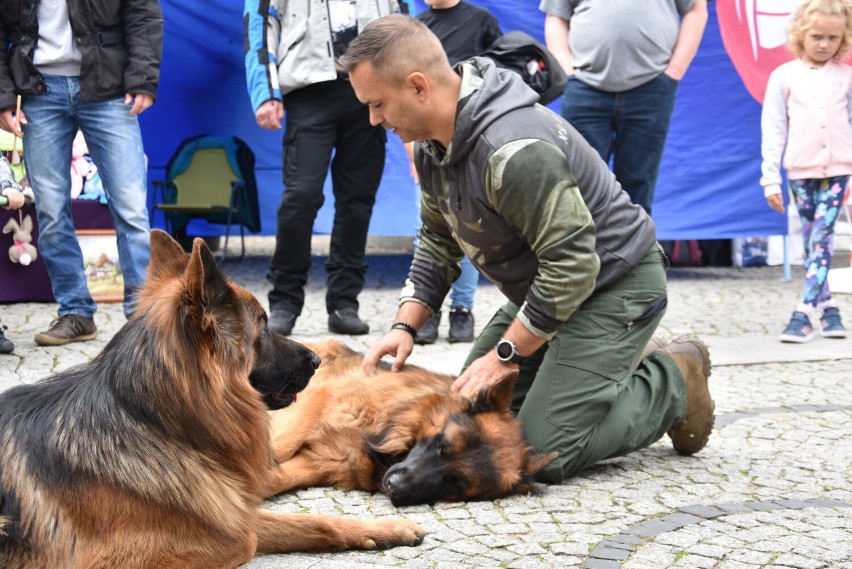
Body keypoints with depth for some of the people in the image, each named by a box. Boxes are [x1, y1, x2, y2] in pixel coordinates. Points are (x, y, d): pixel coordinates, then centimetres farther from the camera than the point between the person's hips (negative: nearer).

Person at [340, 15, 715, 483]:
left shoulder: (514, 150, -33)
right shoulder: (433, 142, -2)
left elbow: (574, 265, -30)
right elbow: (438, 241, 12)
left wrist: (506, 355, -22)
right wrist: (405, 326, 0)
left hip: (615, 285, -10)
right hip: (543, 287, 10)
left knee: (543, 453, -16)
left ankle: (673, 381, 6)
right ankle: (625, 364, 21)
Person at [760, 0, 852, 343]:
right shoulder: (784, 77, 1)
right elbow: (773, 131, 2)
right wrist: (770, 179, -1)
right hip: (800, 171, 1)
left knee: (821, 238, -9)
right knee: (811, 242, 7)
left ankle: (804, 314, -13)